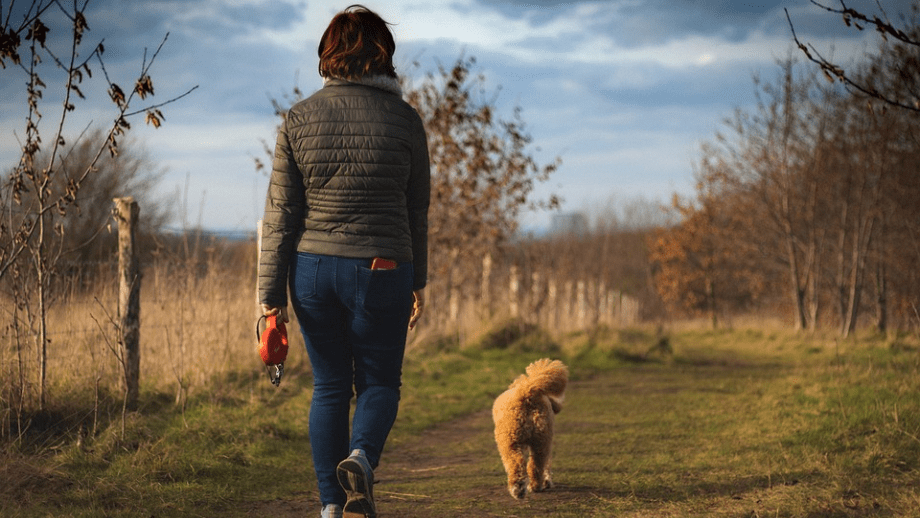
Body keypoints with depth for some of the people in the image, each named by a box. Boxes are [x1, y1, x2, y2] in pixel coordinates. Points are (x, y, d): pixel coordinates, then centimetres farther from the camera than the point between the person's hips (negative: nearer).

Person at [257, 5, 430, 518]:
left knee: (329, 387, 14)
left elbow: (281, 214, -1)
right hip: (381, 272, -2)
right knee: (379, 384, 12)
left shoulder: (300, 118, 0)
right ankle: (360, 458, -17)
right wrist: (418, 282, 15)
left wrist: (270, 295, 2)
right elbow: (417, 211, 3)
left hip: (313, 269, 2)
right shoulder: (404, 119, -3)